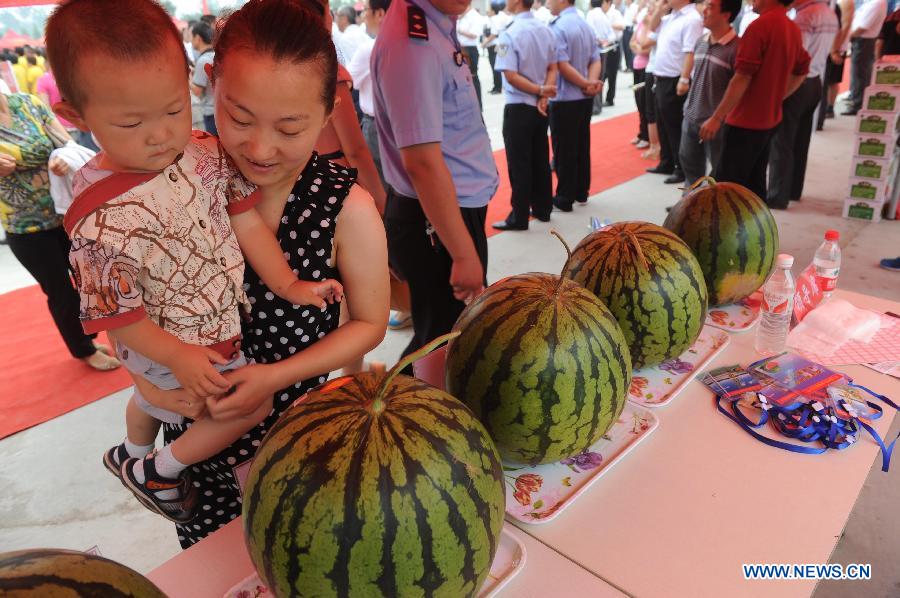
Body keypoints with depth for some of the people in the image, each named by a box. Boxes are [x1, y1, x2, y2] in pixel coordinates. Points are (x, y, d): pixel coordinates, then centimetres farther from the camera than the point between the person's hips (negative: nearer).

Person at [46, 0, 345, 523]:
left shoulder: (207, 155, -18)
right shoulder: (98, 220, -32)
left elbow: (246, 221, -10)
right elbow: (114, 311, -23)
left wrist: (287, 284, -9)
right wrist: (177, 357, -25)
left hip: (226, 318, 7)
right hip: (176, 347, -7)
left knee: (155, 394, 33)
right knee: (255, 402, -1)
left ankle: (133, 453, 66)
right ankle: (157, 472, 21)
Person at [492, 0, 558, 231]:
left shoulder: (509, 34, -16)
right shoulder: (546, 30, 5)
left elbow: (511, 76, -21)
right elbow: (552, 68, 4)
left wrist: (540, 90, -13)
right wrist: (543, 96, -8)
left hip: (518, 108, -6)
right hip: (539, 107, 7)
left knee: (519, 164, 0)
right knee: (541, 160, 14)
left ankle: (519, 217, 6)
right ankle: (542, 208, 24)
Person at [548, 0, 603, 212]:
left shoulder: (558, 28, -15)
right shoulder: (586, 25, 11)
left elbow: (562, 66, -22)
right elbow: (596, 61, 5)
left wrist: (587, 84, -14)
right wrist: (592, 82, -11)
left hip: (564, 99, -8)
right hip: (585, 98, 8)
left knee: (564, 151, 0)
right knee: (582, 147, 14)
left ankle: (564, 199, 7)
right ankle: (581, 192, 24)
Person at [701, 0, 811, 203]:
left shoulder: (760, 26, -17)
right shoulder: (793, 29, 9)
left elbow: (742, 78, -20)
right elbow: (801, 72, 20)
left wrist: (716, 118, -17)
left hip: (745, 122, -9)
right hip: (769, 120, 9)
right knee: (754, 185, 15)